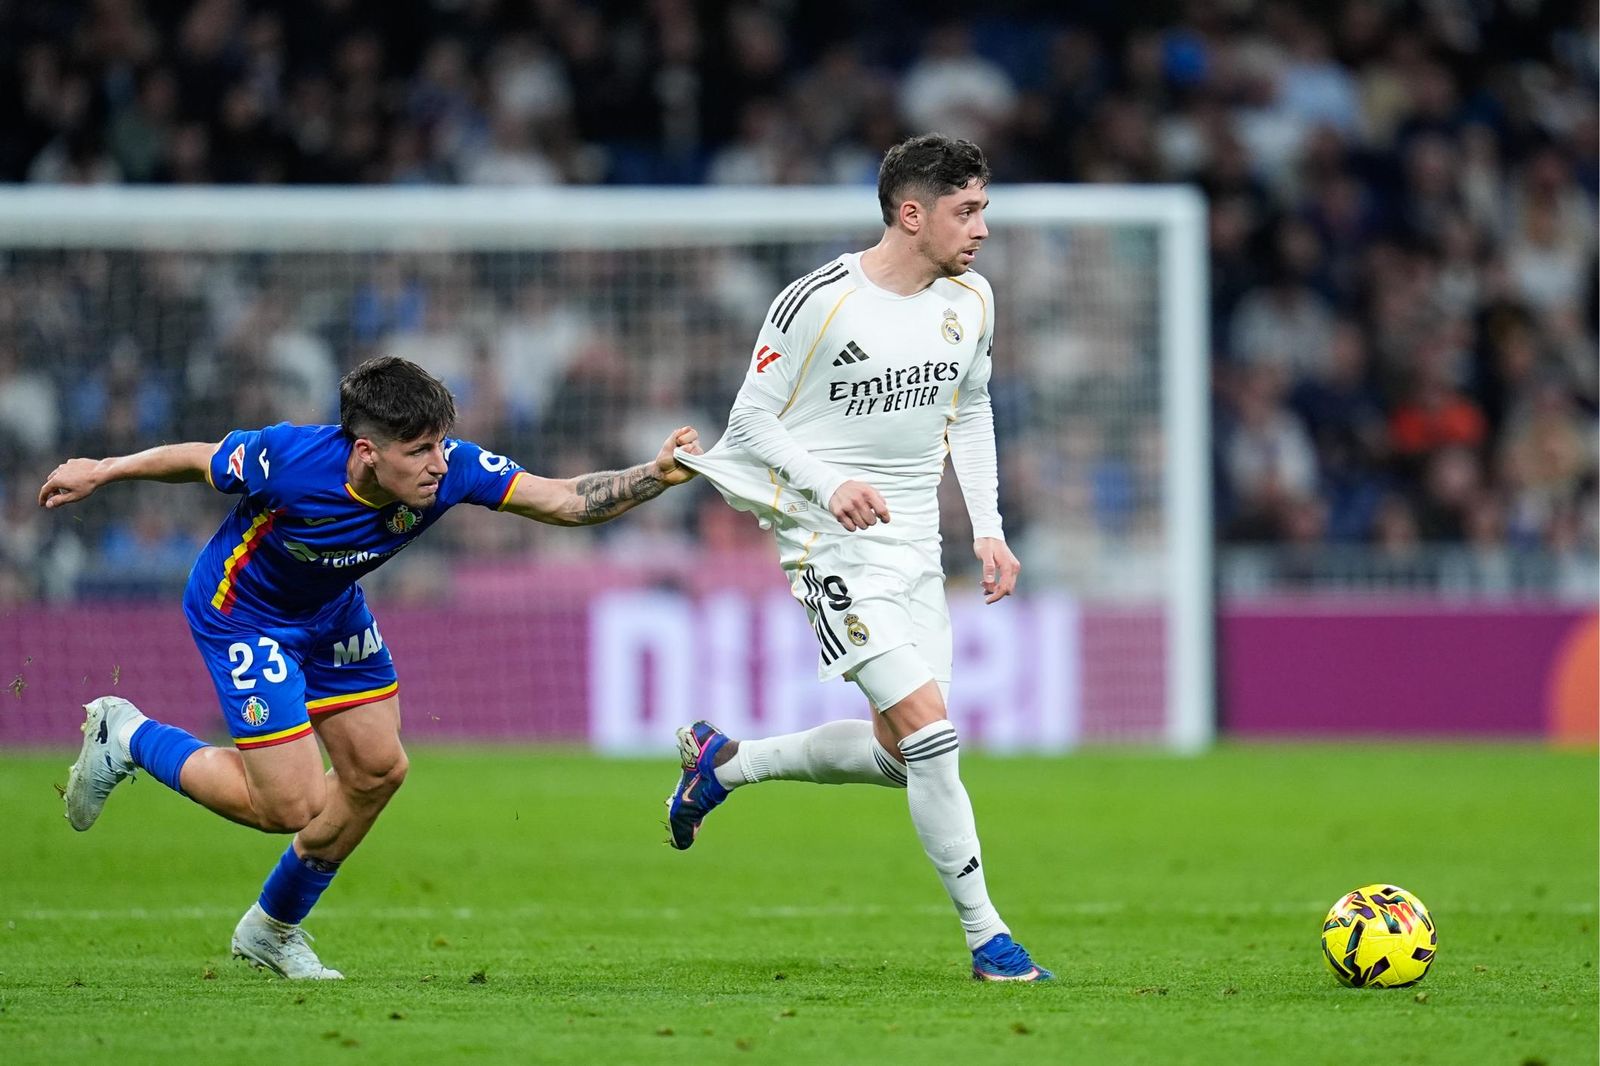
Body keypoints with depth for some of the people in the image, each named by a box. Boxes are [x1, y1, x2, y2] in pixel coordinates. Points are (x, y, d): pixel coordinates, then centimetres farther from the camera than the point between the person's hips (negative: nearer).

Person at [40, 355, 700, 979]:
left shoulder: (449, 469, -27)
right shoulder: (288, 460, -37)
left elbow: (565, 501, -28)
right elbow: (200, 461, -17)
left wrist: (658, 475, -43)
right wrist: (100, 473, -1)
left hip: (330, 612, 6)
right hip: (241, 614, -6)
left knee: (377, 769, 7)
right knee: (291, 806, -9)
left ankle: (274, 929, 29)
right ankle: (127, 739, 13)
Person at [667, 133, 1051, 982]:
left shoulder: (971, 301, 4)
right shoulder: (820, 301, -16)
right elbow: (751, 420, -9)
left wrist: (987, 527, 11)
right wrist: (831, 484, -25)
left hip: (916, 549, 8)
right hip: (839, 545, -8)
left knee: (898, 756, 10)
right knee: (928, 726, -17)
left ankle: (726, 762, 33)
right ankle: (986, 936, -9)